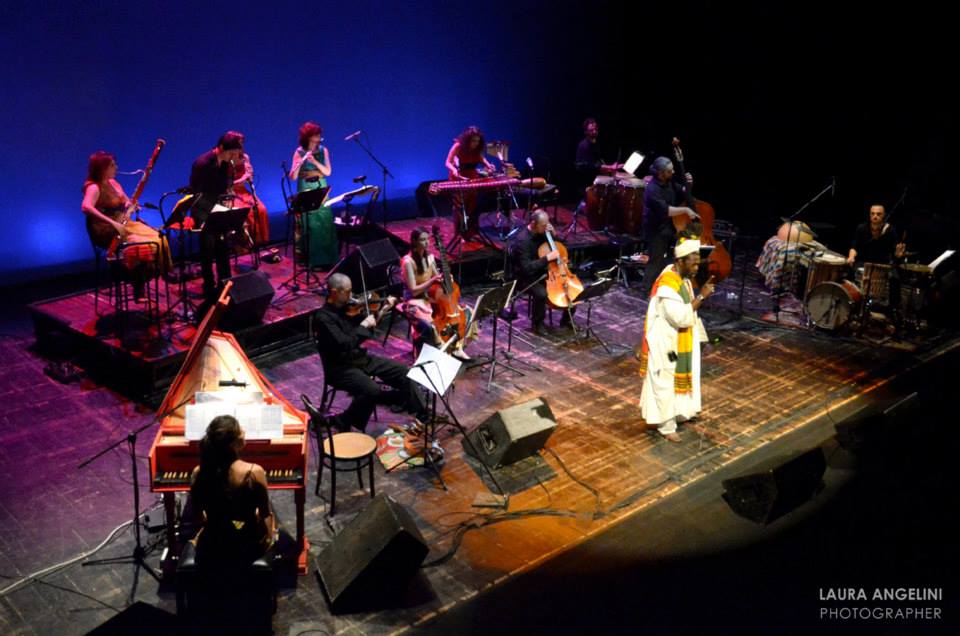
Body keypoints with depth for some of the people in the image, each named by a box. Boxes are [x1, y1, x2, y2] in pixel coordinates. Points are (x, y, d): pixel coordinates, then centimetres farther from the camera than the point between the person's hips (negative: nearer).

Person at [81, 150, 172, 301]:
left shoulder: (113, 183, 11)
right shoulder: (94, 188, -15)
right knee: (143, 245, -27)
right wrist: (112, 222, -38)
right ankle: (139, 292, -20)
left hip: (123, 225, 8)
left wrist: (130, 204, -4)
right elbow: (86, 207, -34)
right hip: (106, 232, -8)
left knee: (158, 238, -9)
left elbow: (126, 202, 22)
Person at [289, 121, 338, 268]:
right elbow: (293, 177, -11)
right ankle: (311, 259, 2)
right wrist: (299, 164, -30)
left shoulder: (323, 150, 4)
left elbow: (328, 172, -4)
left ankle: (328, 258, 8)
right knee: (310, 225, -6)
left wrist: (314, 161, -18)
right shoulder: (299, 152, -6)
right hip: (306, 192, -3)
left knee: (325, 223, -2)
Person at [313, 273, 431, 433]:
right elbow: (343, 344, -31)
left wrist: (382, 310, 1)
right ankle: (344, 423, -7)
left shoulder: (346, 307, 2)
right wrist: (363, 326, -22)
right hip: (341, 368, -8)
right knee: (372, 391, -31)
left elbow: (369, 324, 15)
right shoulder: (323, 317, -21)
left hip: (361, 358, 9)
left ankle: (423, 416, 12)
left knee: (403, 371, 4)